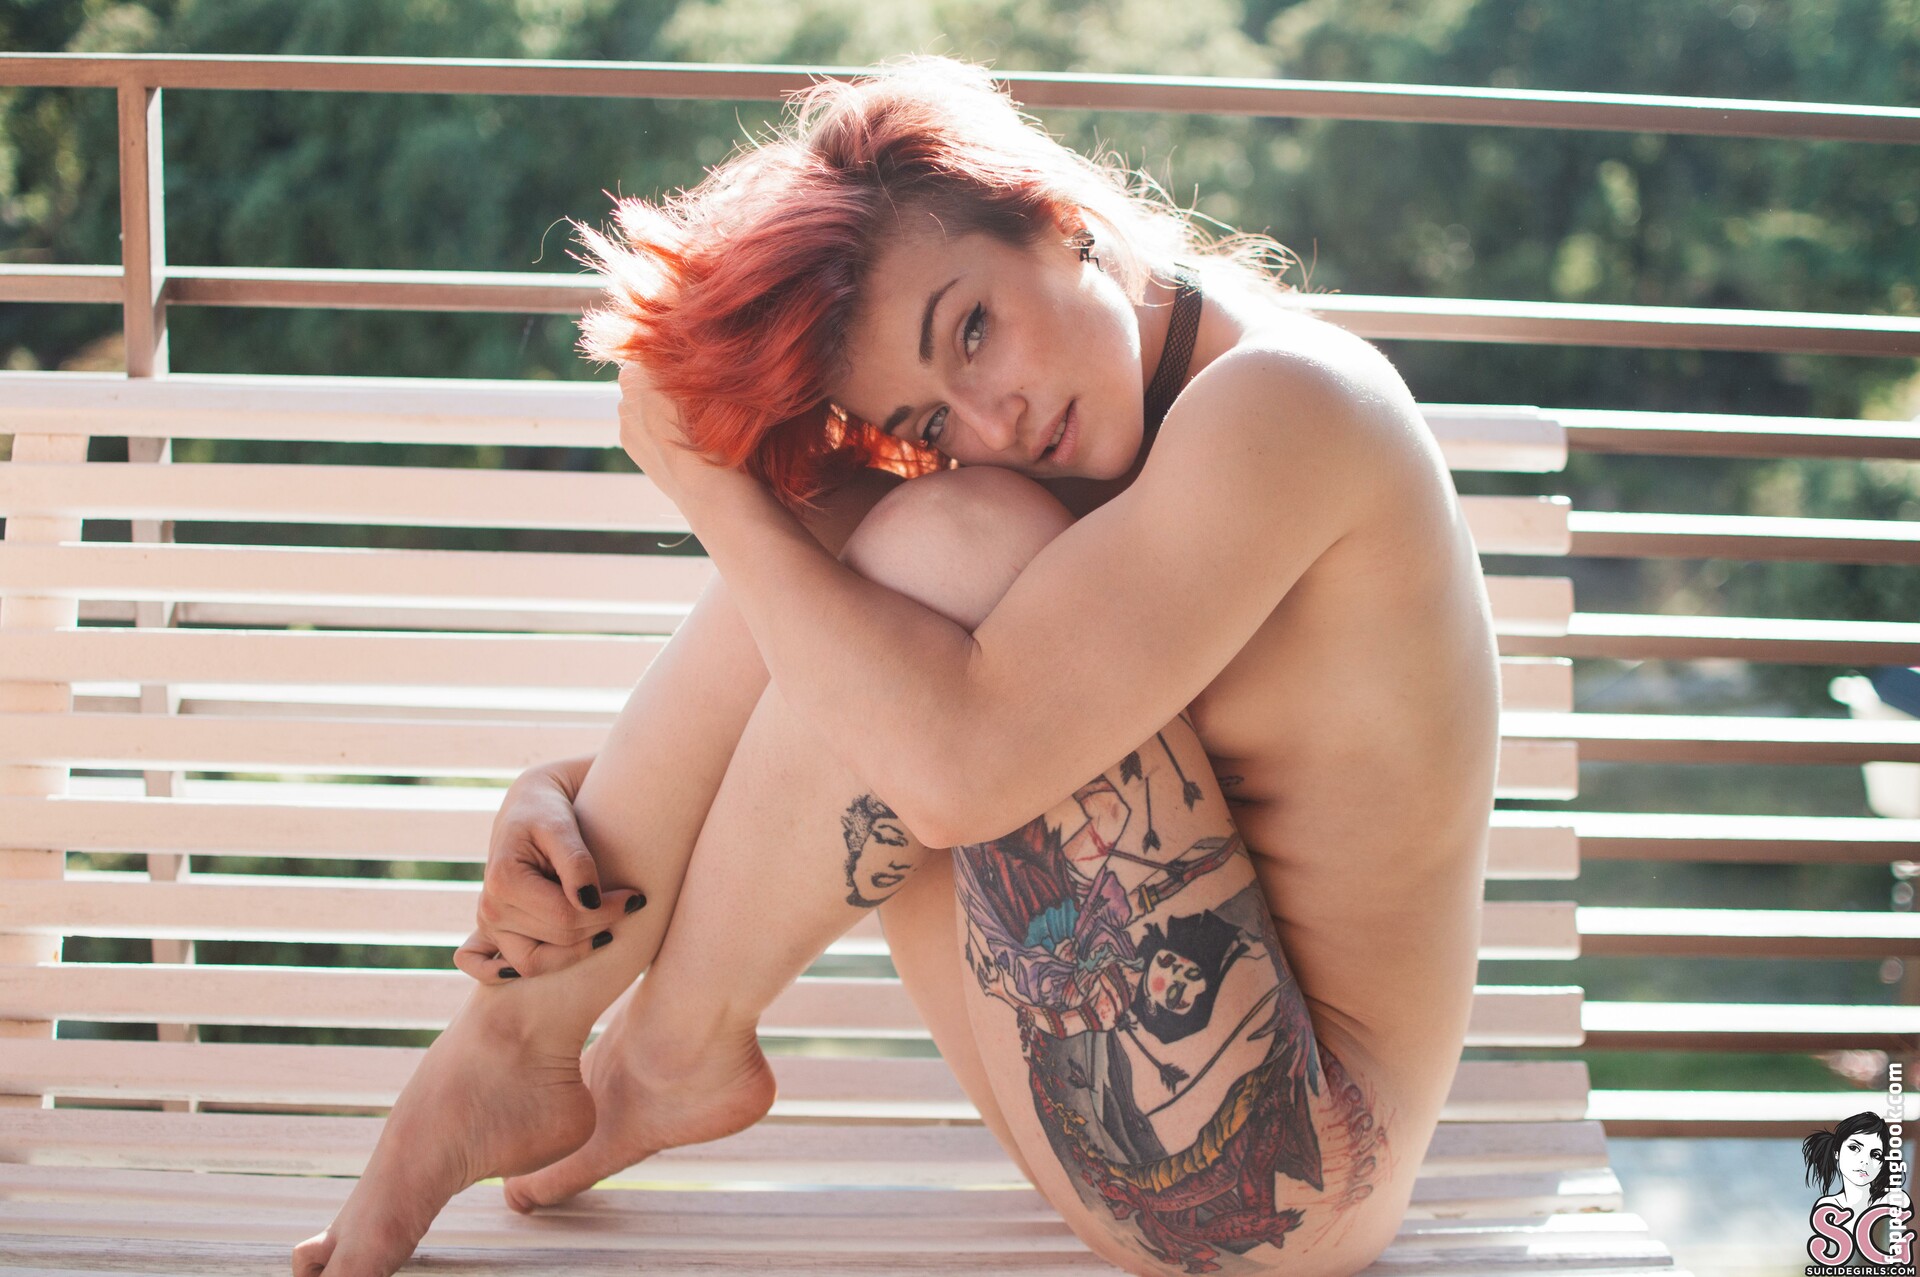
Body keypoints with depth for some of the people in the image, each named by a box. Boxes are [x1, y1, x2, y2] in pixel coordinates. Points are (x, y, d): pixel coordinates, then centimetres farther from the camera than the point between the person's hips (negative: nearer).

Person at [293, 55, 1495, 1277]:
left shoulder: (1281, 398, -20)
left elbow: (955, 767, -31)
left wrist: (707, 479, -20)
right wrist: (559, 799, -11)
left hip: (1280, 1172, -9)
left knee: (953, 542, -23)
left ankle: (679, 1048, -6)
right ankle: (528, 1033, 1)